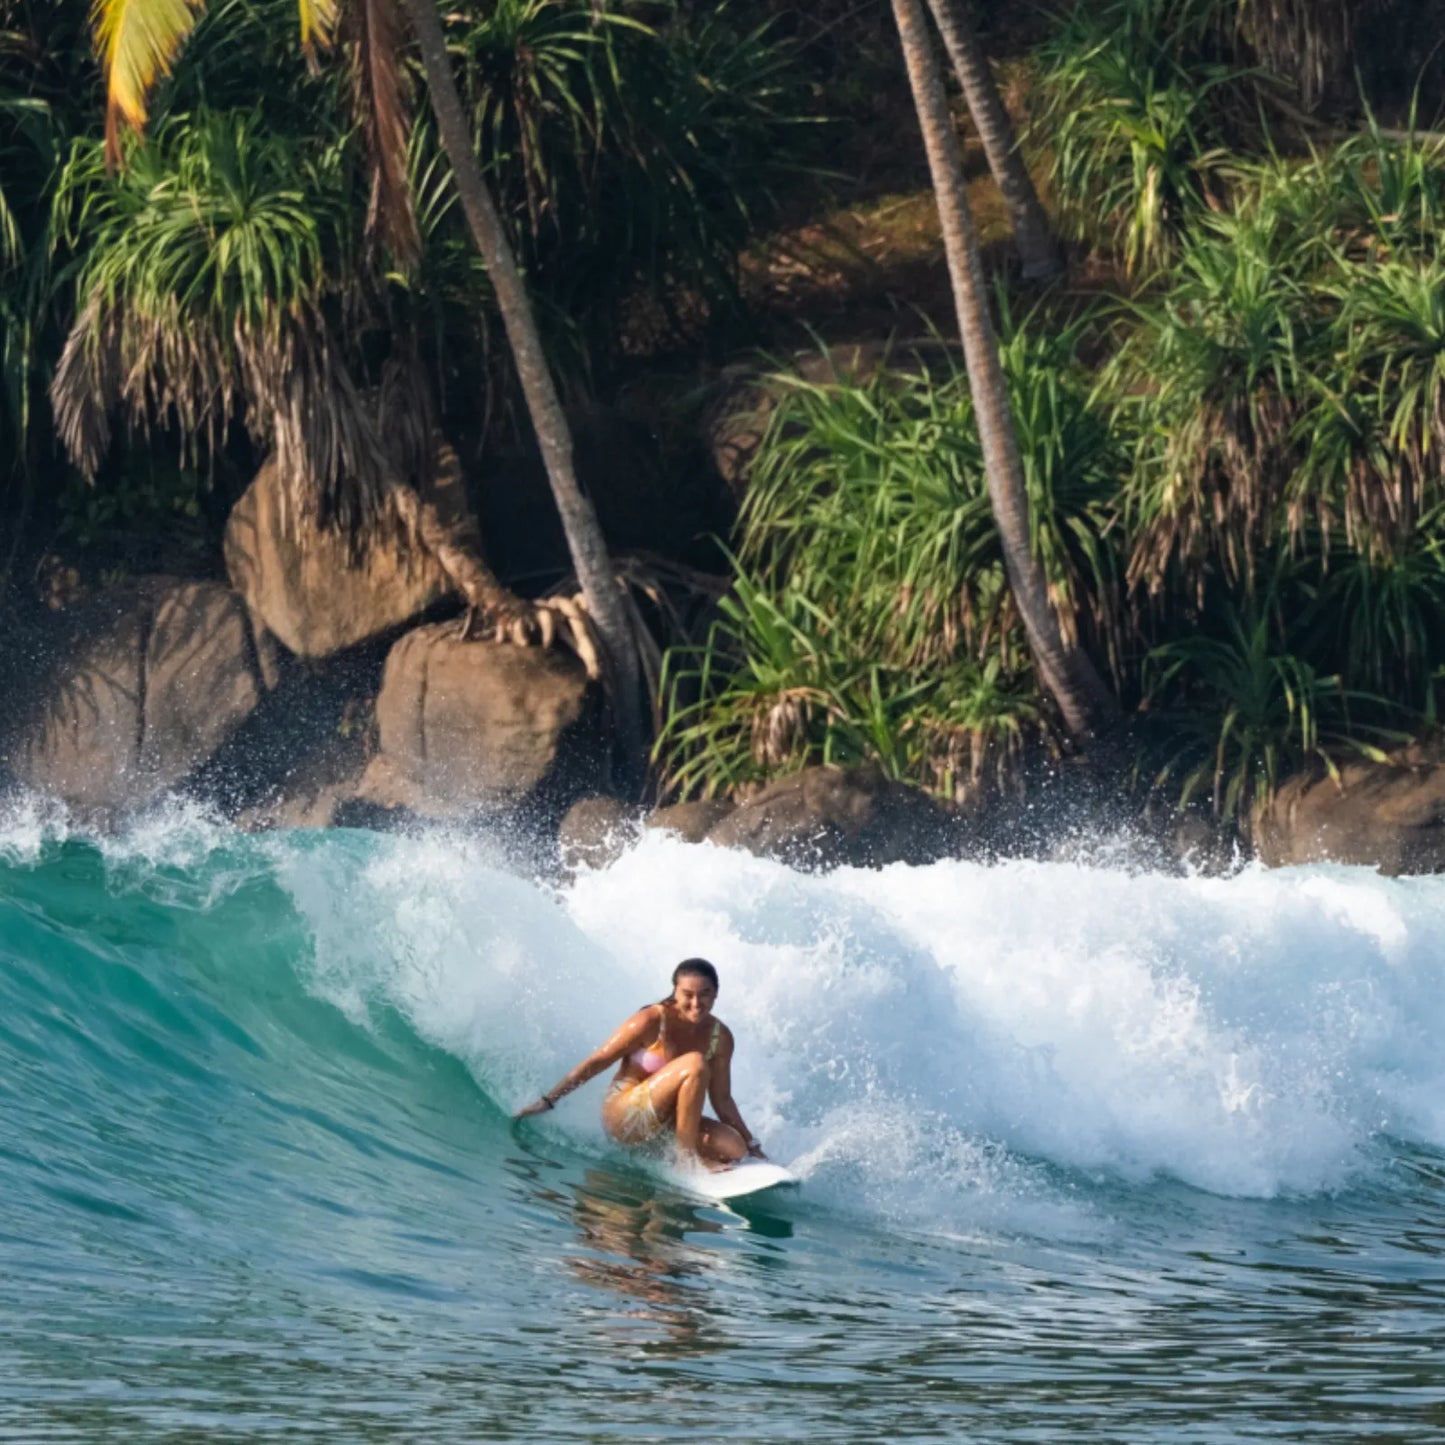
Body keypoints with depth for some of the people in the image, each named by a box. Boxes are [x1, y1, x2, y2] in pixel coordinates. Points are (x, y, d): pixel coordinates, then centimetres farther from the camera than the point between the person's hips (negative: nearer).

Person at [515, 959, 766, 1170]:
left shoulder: (720, 1037, 1)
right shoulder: (650, 1022, -15)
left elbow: (721, 1100, 8)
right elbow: (596, 1062, -10)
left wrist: (752, 1146, 6)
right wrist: (548, 1101, -10)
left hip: (665, 1126, 6)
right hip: (625, 1116, -6)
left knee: (734, 1150, -16)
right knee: (695, 1064, -27)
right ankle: (688, 1157, -20)